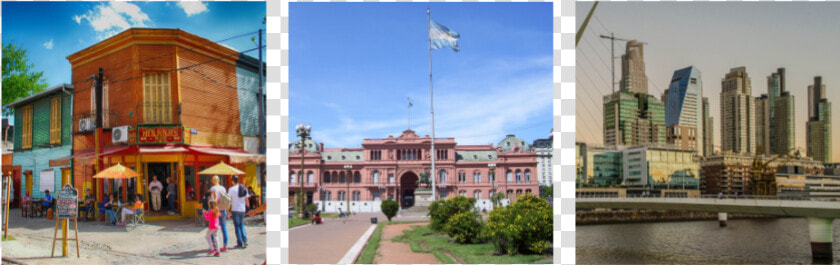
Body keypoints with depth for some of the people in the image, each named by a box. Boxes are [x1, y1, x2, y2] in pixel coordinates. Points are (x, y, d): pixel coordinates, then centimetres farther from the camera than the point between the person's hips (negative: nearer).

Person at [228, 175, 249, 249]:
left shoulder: (231, 189, -8)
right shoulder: (244, 188, 5)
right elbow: (246, 199, 8)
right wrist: (247, 207, 20)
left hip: (235, 210, -4)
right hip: (243, 209, 4)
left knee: (237, 226, 4)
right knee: (241, 224, 18)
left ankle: (240, 243, 6)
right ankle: (245, 241, 6)